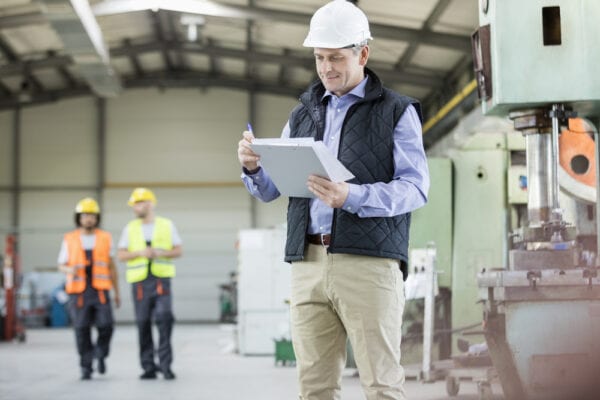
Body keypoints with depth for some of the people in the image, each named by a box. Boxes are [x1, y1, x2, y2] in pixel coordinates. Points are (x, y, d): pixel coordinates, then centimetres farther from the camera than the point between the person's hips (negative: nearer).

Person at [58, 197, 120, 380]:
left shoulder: (105, 238, 6)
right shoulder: (69, 240, 3)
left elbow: (111, 267, 11)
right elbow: (61, 265, 10)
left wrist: (117, 293, 9)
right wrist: (70, 270, -16)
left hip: (100, 291, 0)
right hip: (78, 292, 0)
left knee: (106, 326, -12)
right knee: (82, 331, -3)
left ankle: (100, 354, 16)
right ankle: (86, 368, 10)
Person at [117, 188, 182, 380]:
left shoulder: (167, 225, 7)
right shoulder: (130, 228, 10)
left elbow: (178, 251, 7)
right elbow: (121, 255, 6)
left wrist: (160, 253, -11)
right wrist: (140, 253, -11)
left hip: (162, 279, -2)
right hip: (140, 282, 2)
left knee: (164, 317, -17)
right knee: (143, 323, 0)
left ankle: (165, 363, -10)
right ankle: (148, 367, 8)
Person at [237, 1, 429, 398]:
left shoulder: (397, 111, 6)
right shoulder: (303, 114, 19)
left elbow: (416, 187, -6)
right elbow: (270, 190, 18)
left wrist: (352, 197, -22)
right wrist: (253, 167, -5)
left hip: (369, 262, -4)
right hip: (308, 262, 4)